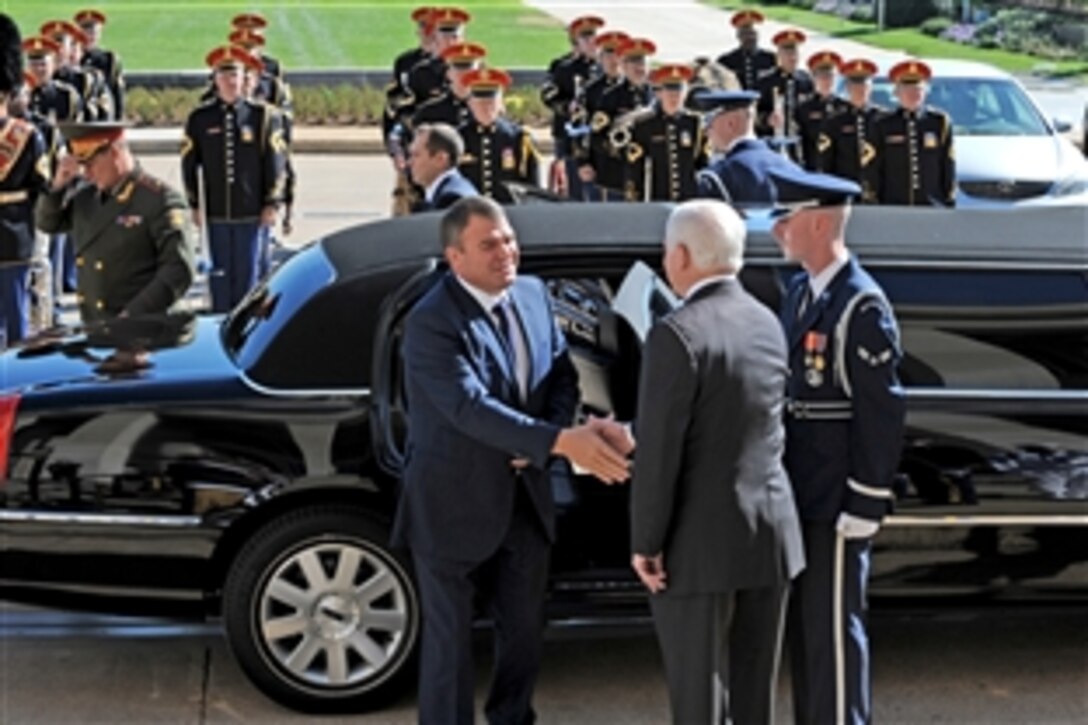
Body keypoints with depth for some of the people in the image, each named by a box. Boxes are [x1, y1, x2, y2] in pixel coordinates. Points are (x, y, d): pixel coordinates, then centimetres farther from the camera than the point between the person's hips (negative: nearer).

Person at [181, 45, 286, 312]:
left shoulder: (263, 115, 0)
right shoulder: (199, 118, 3)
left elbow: (276, 163, 0)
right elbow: (189, 164, 6)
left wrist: (272, 204, -3)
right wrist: (194, 204, 3)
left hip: (251, 212, -1)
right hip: (216, 212, 1)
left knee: (246, 272, 6)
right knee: (220, 273, 5)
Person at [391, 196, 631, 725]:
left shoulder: (533, 294, 1)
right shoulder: (432, 323, -21)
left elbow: (562, 374, 7)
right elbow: (472, 408, -31)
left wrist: (543, 443, -12)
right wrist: (561, 442, -40)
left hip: (524, 497, 7)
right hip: (454, 503, -6)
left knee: (524, 632, 19)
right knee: (450, 641, 8)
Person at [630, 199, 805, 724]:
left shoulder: (677, 334, -17)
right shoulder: (767, 324, 6)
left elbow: (658, 451, -18)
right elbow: (759, 428, 11)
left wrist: (645, 544, -10)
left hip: (700, 542, -7)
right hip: (771, 530, 7)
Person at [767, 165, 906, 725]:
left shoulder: (862, 306, -16)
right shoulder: (798, 293, 10)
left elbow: (882, 413, -17)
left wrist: (865, 507, -17)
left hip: (837, 503, -8)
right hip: (797, 495, 9)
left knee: (833, 627, 0)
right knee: (802, 623, 17)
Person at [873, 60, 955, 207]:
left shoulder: (940, 122, 4)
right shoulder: (884, 125, 3)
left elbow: (948, 167, 6)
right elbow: (877, 171, 4)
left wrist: (950, 203, 3)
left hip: (931, 207, 0)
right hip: (893, 209, 0)